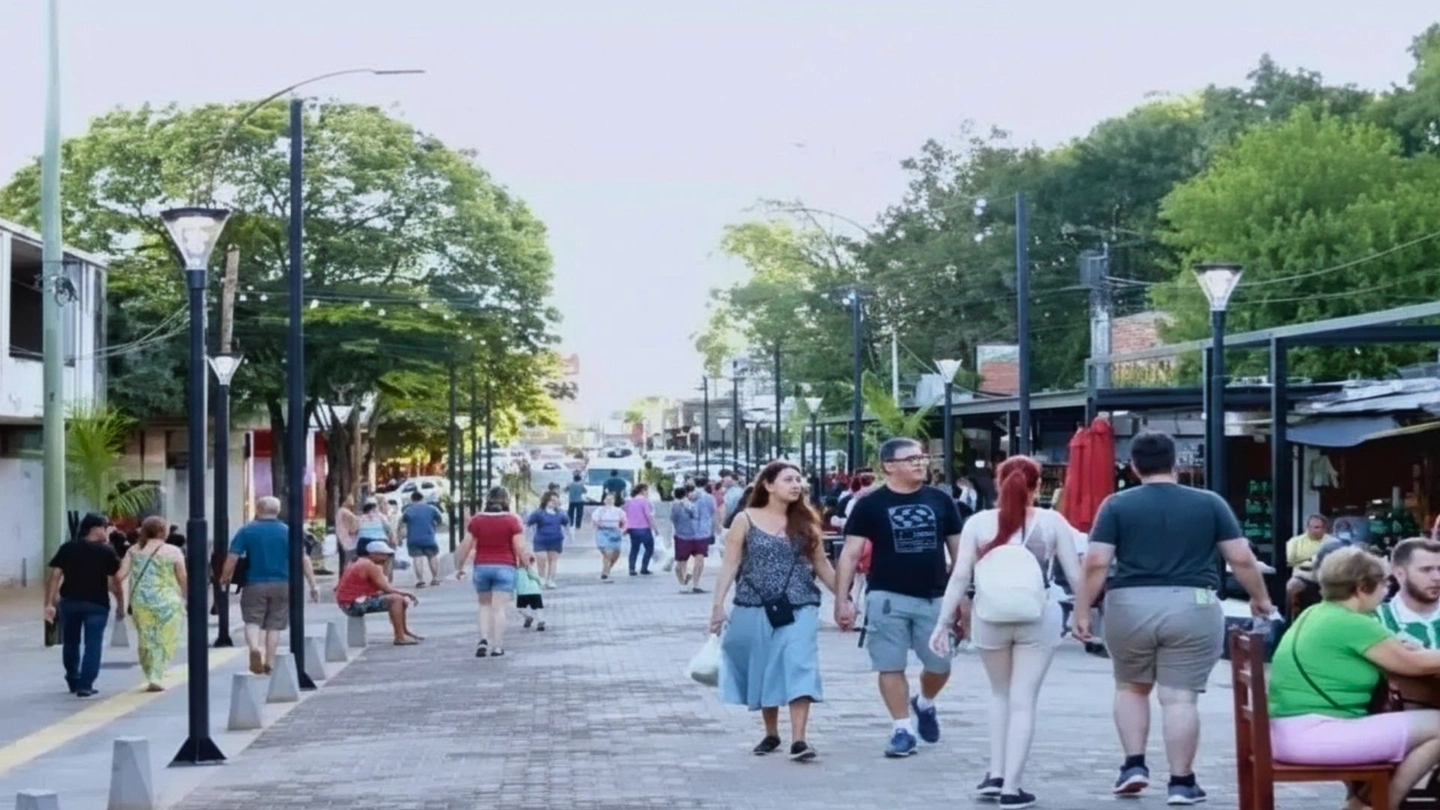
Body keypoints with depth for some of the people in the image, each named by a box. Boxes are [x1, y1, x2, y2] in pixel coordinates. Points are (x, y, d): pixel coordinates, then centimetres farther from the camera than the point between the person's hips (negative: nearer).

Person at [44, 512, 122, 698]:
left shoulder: (67, 549, 4)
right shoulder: (106, 552, -5)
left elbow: (54, 576, -2)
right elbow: (115, 581, -7)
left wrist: (49, 603, -2)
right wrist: (121, 604, 3)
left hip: (69, 602, 4)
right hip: (96, 604, -4)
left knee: (70, 643, 19)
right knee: (93, 644, 1)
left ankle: (73, 682, 32)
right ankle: (85, 686, -7)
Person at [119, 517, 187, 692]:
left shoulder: (134, 550, 6)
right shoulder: (173, 551, -2)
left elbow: (121, 575, 0)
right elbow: (182, 579, -1)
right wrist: (185, 598, 13)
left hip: (140, 601, 3)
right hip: (167, 601, -3)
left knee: (146, 640, 13)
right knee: (165, 642, 4)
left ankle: (151, 677, 16)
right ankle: (156, 677, -7)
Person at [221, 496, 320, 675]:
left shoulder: (246, 531, -3)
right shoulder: (287, 532, 1)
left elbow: (232, 558, -8)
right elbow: (304, 559, -3)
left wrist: (224, 578, 7)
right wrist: (313, 585, 1)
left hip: (255, 585, -1)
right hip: (281, 585, 1)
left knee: (253, 621, 6)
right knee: (274, 624, 10)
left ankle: (254, 647, -21)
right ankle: (269, 662, 11)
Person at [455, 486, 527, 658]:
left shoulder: (477, 520, 3)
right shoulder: (512, 520, -4)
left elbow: (465, 546, 1)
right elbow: (519, 548, -8)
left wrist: (459, 567, 11)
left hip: (481, 567, 2)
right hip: (505, 567, -2)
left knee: (485, 605, 16)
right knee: (500, 608, 0)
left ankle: (484, 639, -2)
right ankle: (497, 646, -2)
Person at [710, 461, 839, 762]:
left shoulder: (805, 522, 7)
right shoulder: (746, 520, 0)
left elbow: (821, 564, 14)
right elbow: (730, 564, -1)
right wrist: (718, 604, -9)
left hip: (799, 609, 1)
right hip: (755, 609, -1)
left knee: (799, 669, -12)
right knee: (762, 670, 9)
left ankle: (798, 739, -16)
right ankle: (771, 734, 26)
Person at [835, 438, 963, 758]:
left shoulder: (940, 501, 6)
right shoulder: (870, 505, -4)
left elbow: (958, 550, 12)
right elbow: (850, 553, -4)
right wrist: (842, 599, -11)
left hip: (934, 598, 3)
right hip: (888, 598, -2)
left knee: (940, 665, 6)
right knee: (891, 667, 0)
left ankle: (925, 704, 36)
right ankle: (902, 730, 11)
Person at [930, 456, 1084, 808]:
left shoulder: (978, 523, 1)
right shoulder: (1052, 522, 0)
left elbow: (960, 576, -2)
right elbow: (1076, 574, 0)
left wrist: (943, 622, 4)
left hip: (990, 619, 1)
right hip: (1039, 619, -1)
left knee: (1000, 694, 23)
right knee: (1023, 701, 5)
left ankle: (996, 775, 19)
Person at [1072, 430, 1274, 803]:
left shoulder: (1117, 505, 1)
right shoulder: (1210, 503, 4)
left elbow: (1096, 563, -6)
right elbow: (1242, 559, 3)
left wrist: (1082, 611, 0)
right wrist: (1260, 597, 17)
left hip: (1129, 607, 0)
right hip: (1191, 608, 0)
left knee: (1131, 687, 20)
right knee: (1180, 697, 3)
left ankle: (1134, 765, 13)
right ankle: (1181, 782, 5)